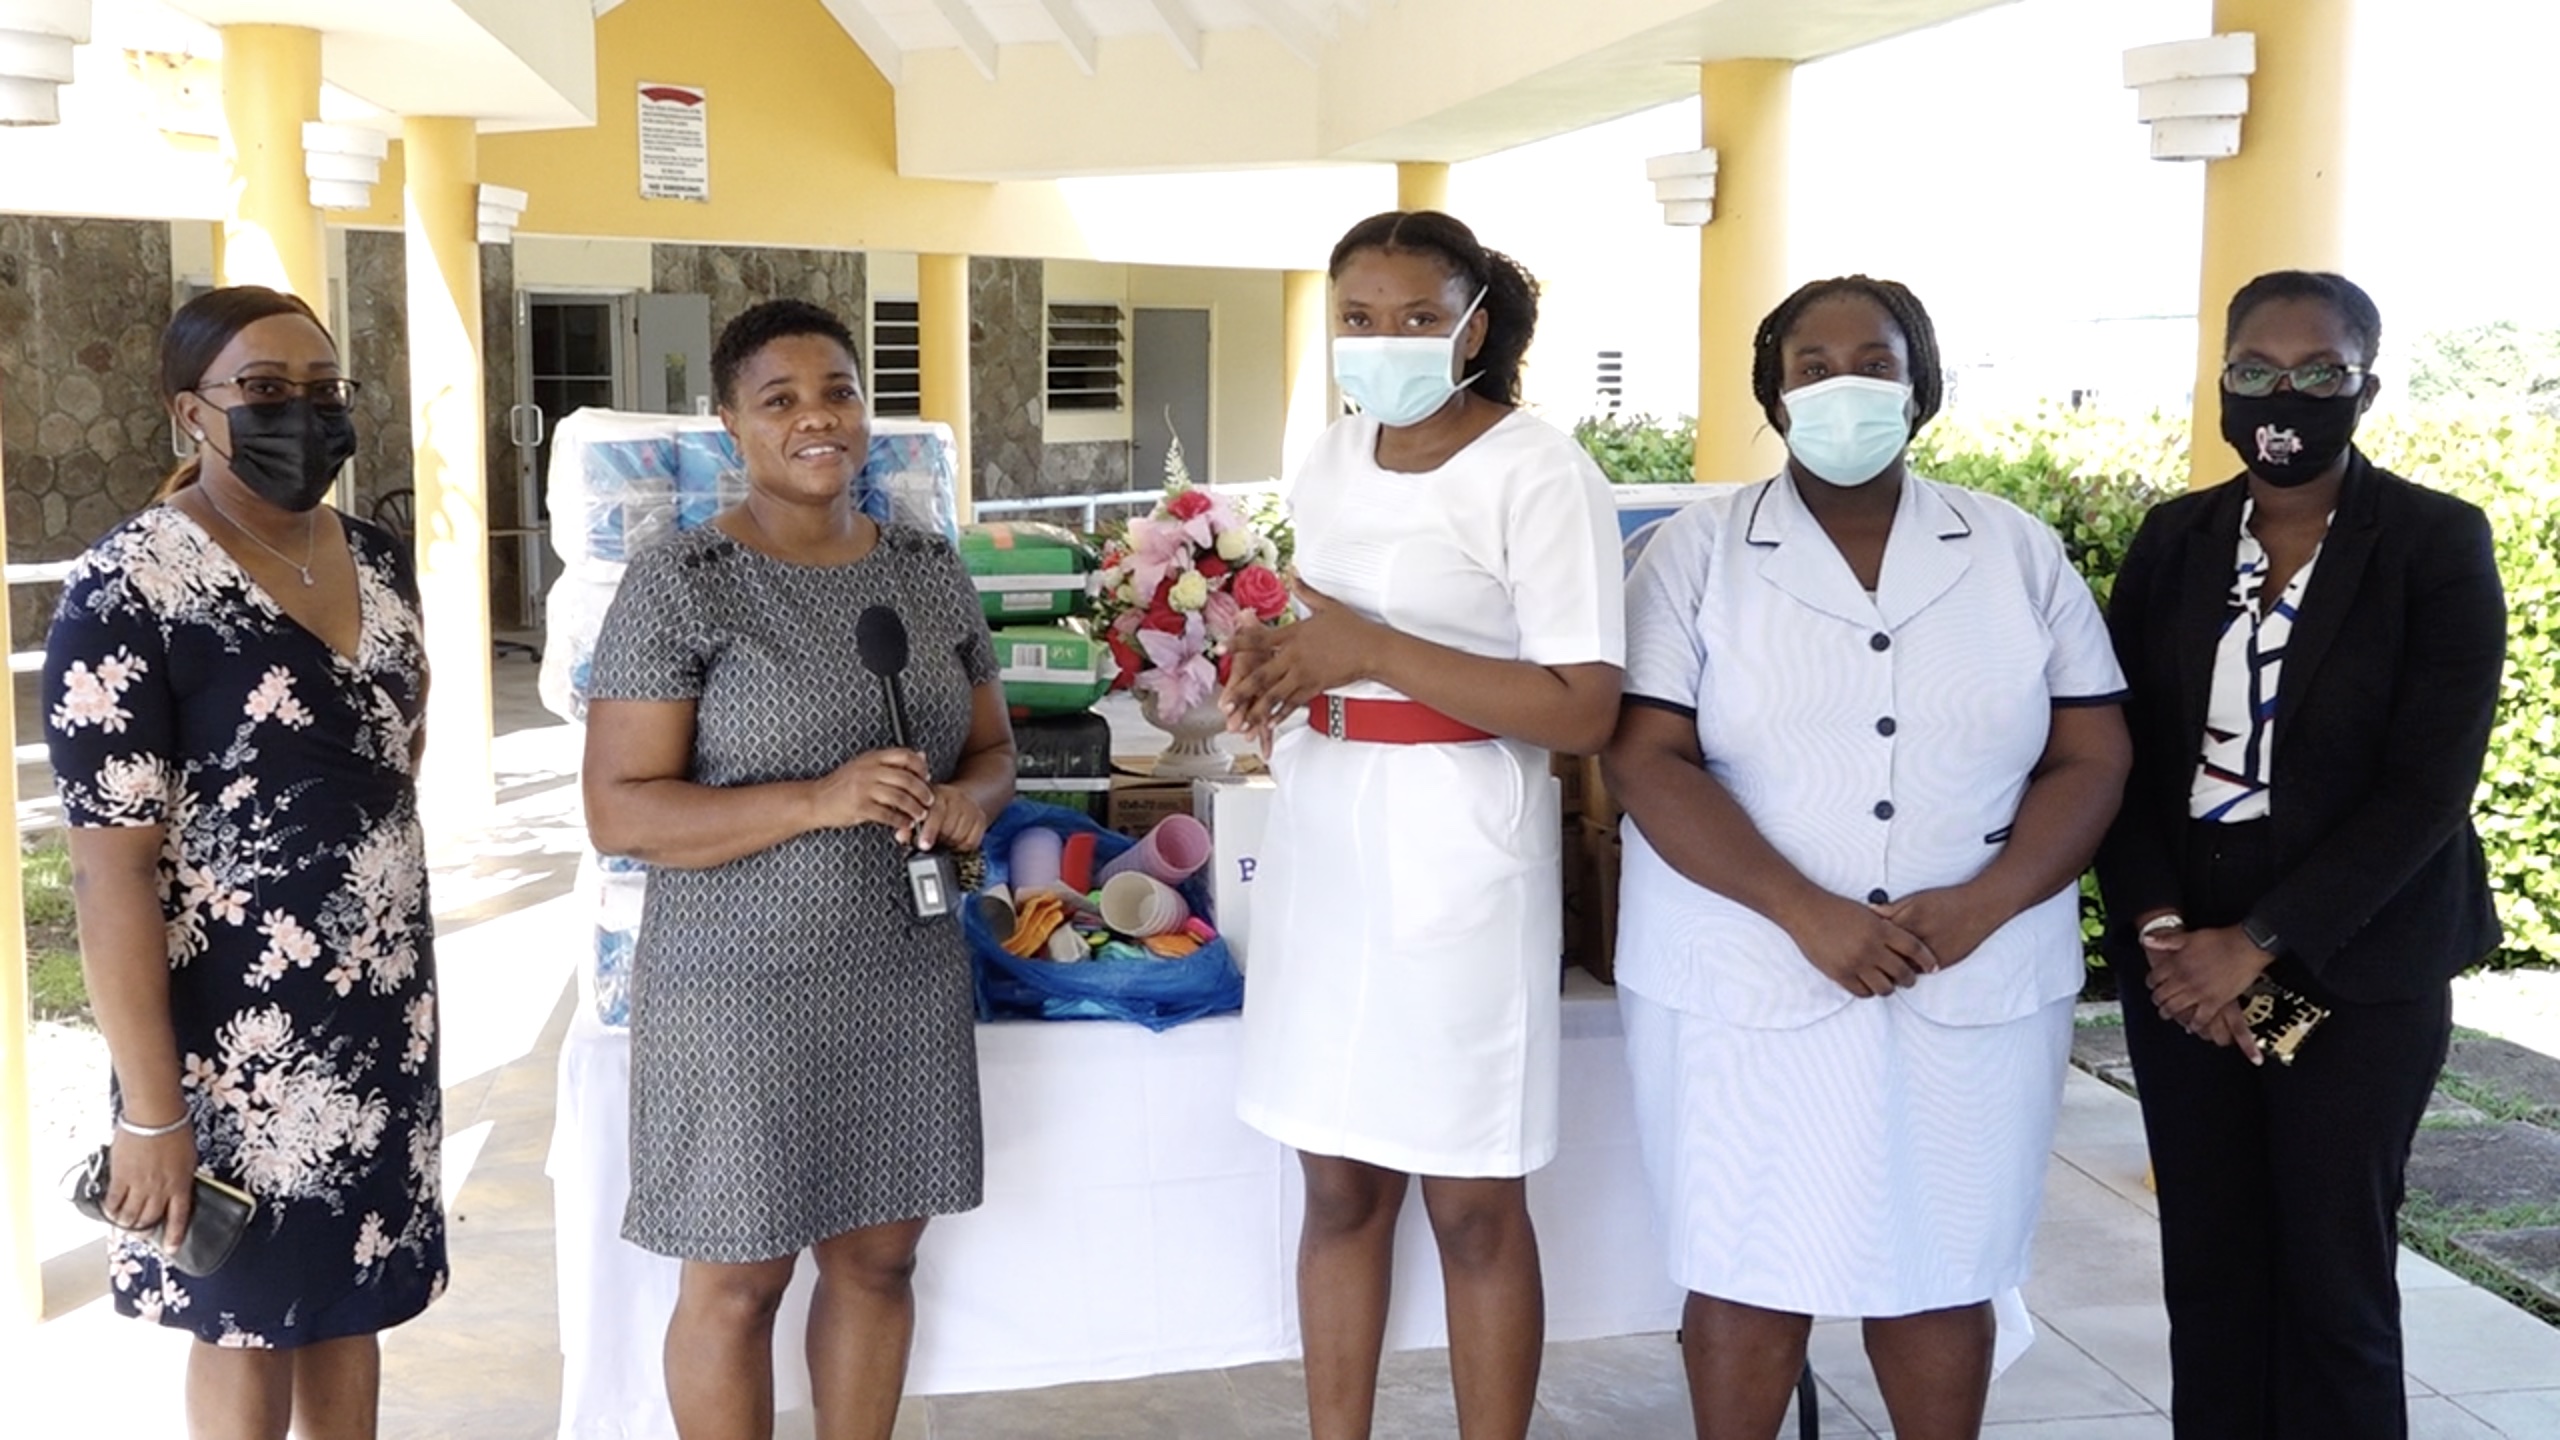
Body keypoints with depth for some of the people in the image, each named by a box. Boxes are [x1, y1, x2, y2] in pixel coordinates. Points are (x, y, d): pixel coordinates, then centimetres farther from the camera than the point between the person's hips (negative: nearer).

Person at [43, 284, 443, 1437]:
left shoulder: (377, 562, 4)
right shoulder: (129, 594, -17)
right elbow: (112, 870, -18)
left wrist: (407, 985, 15)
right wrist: (150, 1109, -19)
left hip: (383, 1008, 6)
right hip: (238, 1031, -6)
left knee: (353, 1298, 18)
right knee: (248, 1319, 11)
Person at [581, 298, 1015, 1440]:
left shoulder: (931, 569, 6)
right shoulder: (677, 586, -11)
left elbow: (991, 747, 15)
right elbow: (618, 811, -15)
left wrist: (966, 801, -9)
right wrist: (819, 800, -25)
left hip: (911, 975, 5)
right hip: (744, 988, -4)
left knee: (879, 1255, 15)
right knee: (737, 1282, 8)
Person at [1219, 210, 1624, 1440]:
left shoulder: (1539, 473, -12)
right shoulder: (1329, 461, 10)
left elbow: (1582, 712, -18)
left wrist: (1374, 653, -21)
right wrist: (1276, 669, -1)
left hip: (1454, 845, -6)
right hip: (1321, 831, 7)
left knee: (1471, 1204, 4)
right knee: (1339, 1185, 14)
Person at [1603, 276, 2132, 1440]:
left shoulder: (2019, 553, 6)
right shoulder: (1698, 551, -1)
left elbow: (2092, 755, 3)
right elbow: (1646, 757, -9)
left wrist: (1981, 907, -14)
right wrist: (1806, 913, -20)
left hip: (1976, 987, 2)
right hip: (1747, 981, -2)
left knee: (1942, 1267, 12)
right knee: (1746, 1266, 6)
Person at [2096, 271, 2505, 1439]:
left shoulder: (2437, 544, -4)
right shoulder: (2172, 540, 6)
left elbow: (2426, 785, -11)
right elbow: (2119, 753, 3)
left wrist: (2257, 943, -16)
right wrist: (2159, 929, -11)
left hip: (2355, 969, -3)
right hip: (2178, 961, 3)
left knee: (2333, 1275, 4)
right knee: (2207, 1264, 8)